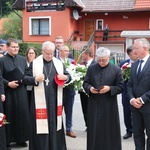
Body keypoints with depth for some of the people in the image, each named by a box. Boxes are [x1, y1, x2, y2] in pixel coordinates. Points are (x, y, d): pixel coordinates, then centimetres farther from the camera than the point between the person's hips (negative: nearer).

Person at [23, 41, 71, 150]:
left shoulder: (59, 63, 8)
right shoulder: (34, 63, -1)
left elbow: (68, 76, 13)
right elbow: (25, 78, -3)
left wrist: (65, 77, -10)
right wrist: (36, 79, -21)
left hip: (55, 100, 3)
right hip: (40, 101, -3)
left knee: (55, 123, 10)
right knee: (41, 125, 1)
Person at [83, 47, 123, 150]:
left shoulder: (116, 70, -3)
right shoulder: (91, 68, 6)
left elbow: (120, 87, -3)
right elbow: (85, 83, 8)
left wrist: (109, 88, -20)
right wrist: (90, 88, -14)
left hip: (109, 106, -2)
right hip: (94, 105, 2)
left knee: (109, 130, 5)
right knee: (94, 130, 9)